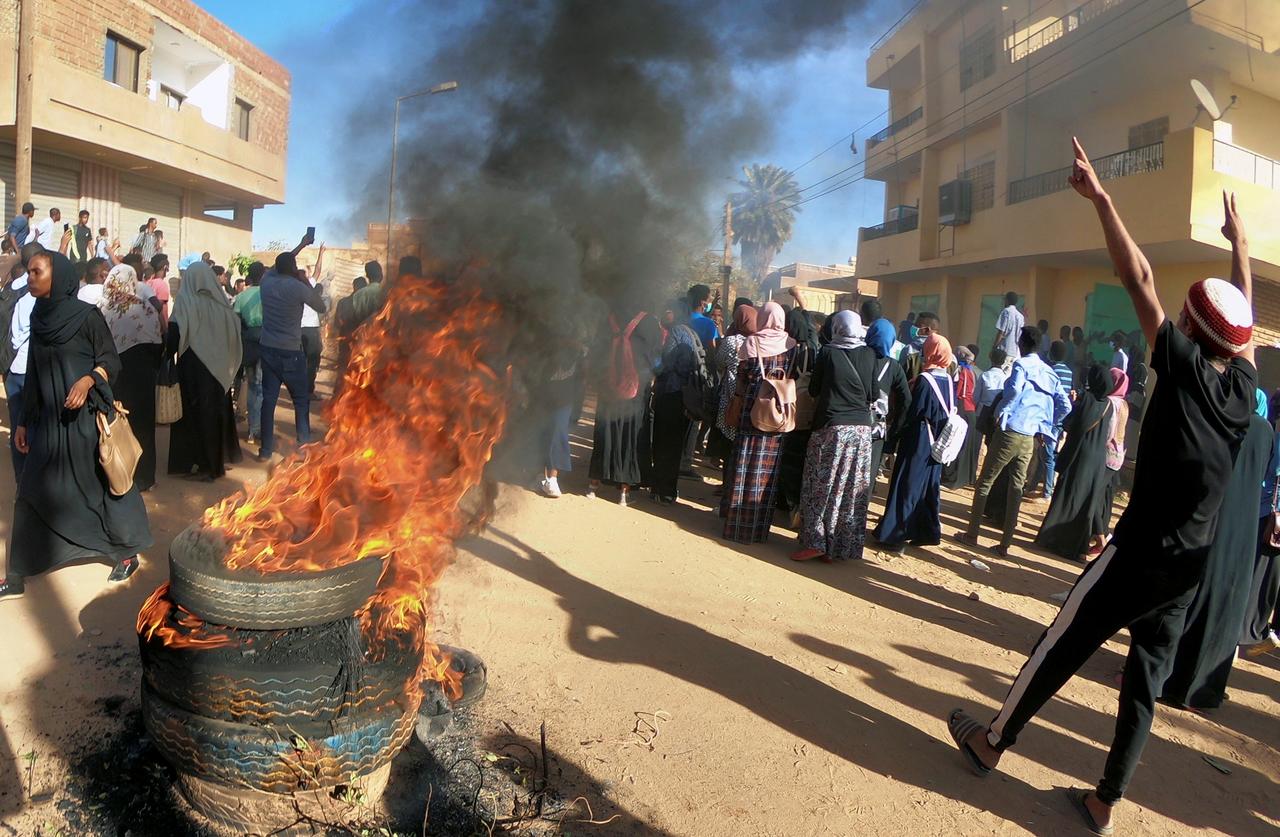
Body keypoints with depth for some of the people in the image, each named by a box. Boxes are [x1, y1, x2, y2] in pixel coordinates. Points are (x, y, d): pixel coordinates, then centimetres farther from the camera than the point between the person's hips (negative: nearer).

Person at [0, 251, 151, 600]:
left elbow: (111, 360, -8)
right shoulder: (38, 318, 8)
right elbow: (33, 375, 13)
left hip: (86, 416, -6)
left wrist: (87, 380, -28)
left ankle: (127, 553, 23)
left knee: (101, 485, 5)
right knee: (33, 493, 5)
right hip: (49, 418, 6)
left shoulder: (86, 315, -9)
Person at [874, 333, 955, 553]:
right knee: (929, 486, 15)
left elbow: (912, 413, -15)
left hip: (918, 442, -7)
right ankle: (928, 532, 22)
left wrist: (894, 433, -2)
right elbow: (950, 412, 9)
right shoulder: (949, 380, 4)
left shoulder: (924, 380, -17)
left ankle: (895, 535, 1)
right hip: (938, 443, 7)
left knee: (907, 486, -1)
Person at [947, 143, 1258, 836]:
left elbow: (1138, 277, -13)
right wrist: (1240, 242, 35)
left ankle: (992, 741, 20)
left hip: (1141, 553, -6)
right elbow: (1244, 311, 21)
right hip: (1191, 567, 6)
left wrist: (1101, 199, -11)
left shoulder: (1185, 368, -12)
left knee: (1061, 647, 6)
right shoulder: (1243, 384, 3)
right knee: (1147, 674, 11)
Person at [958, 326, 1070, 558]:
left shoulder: (1022, 364, -5)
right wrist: (1046, 424, 16)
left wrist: (1002, 411, -12)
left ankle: (972, 534, 8)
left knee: (985, 482, 5)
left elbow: (1015, 389, -27)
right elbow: (1065, 406, 11)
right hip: (1029, 438, 6)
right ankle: (1005, 544, 10)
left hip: (1010, 431, -6)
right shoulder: (1049, 372, 13)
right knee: (1016, 487, 8)